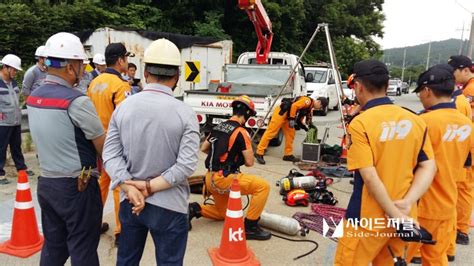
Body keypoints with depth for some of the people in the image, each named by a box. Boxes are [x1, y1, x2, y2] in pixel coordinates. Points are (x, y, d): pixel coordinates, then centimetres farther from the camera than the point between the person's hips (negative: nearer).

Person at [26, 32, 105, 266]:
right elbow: (103, 147, -13)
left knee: (53, 246, 19)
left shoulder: (33, 98, 6)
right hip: (77, 186, -7)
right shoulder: (77, 101, -19)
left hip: (46, 182, 7)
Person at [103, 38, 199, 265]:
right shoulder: (185, 113, -14)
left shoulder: (123, 107, -3)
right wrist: (150, 186, -14)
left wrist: (130, 189, -14)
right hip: (169, 205, -3)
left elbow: (110, 155, -7)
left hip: (129, 202, 4)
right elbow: (186, 165, -19)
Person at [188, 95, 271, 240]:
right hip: (224, 178, -9)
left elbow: (203, 148, 22)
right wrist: (239, 157, 10)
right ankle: (250, 227, -5)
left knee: (222, 213, 28)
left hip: (210, 178, 9)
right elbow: (249, 162, -11)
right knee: (263, 186, -7)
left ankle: (195, 209, 10)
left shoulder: (218, 127, 10)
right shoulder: (241, 132, -13)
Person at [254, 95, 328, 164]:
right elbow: (294, 106, -22)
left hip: (287, 116, 10)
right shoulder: (308, 101, -11)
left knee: (290, 134, 9)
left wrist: (307, 129, 16)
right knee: (271, 132, -11)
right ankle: (259, 153, -11)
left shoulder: (310, 108, 20)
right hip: (281, 112, -10)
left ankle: (288, 155, 18)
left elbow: (299, 120, 22)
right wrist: (292, 119, -21)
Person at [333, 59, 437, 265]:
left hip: (368, 218, -5)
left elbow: (370, 177, -21)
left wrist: (395, 215, -13)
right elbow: (429, 167, -1)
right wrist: (407, 202, -10)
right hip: (405, 216, 6)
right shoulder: (416, 120, 1)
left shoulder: (359, 124, -17)